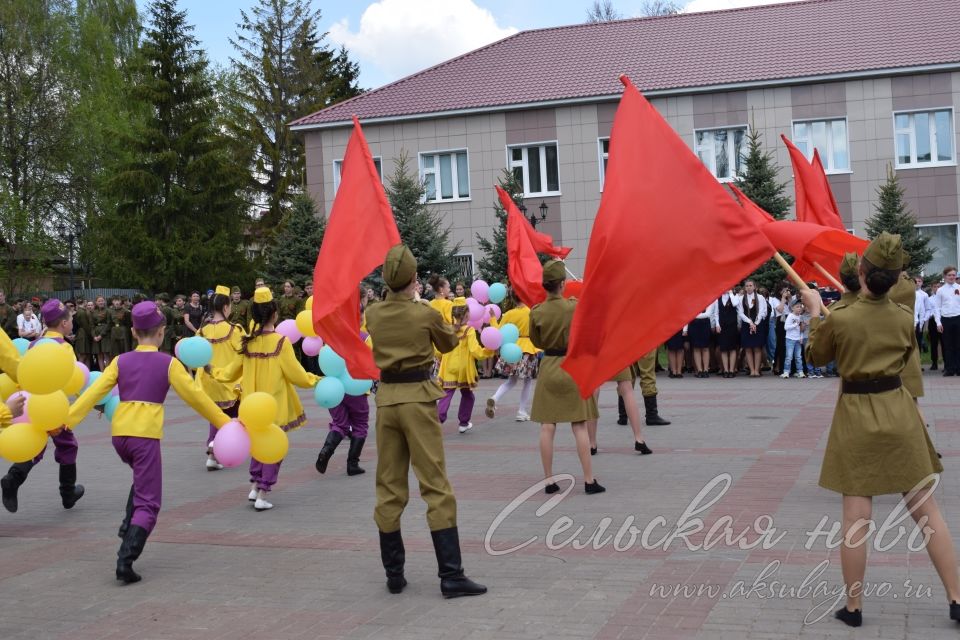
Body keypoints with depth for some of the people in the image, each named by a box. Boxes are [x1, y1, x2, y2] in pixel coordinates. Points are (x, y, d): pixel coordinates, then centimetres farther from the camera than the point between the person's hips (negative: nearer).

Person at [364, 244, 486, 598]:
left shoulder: (372, 314, 1)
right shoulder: (426, 314, -9)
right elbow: (449, 343, 10)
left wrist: (402, 298, 26)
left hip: (385, 399, 4)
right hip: (418, 398, -4)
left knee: (389, 488, 10)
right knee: (436, 487, -3)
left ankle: (394, 573, 15)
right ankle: (451, 575, -5)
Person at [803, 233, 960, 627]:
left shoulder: (839, 318, -14)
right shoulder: (905, 318, -3)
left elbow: (816, 357, 4)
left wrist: (814, 311, 14)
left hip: (856, 415, -2)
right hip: (898, 412, 3)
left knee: (856, 517, 2)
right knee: (927, 512, 8)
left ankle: (853, 608, 9)